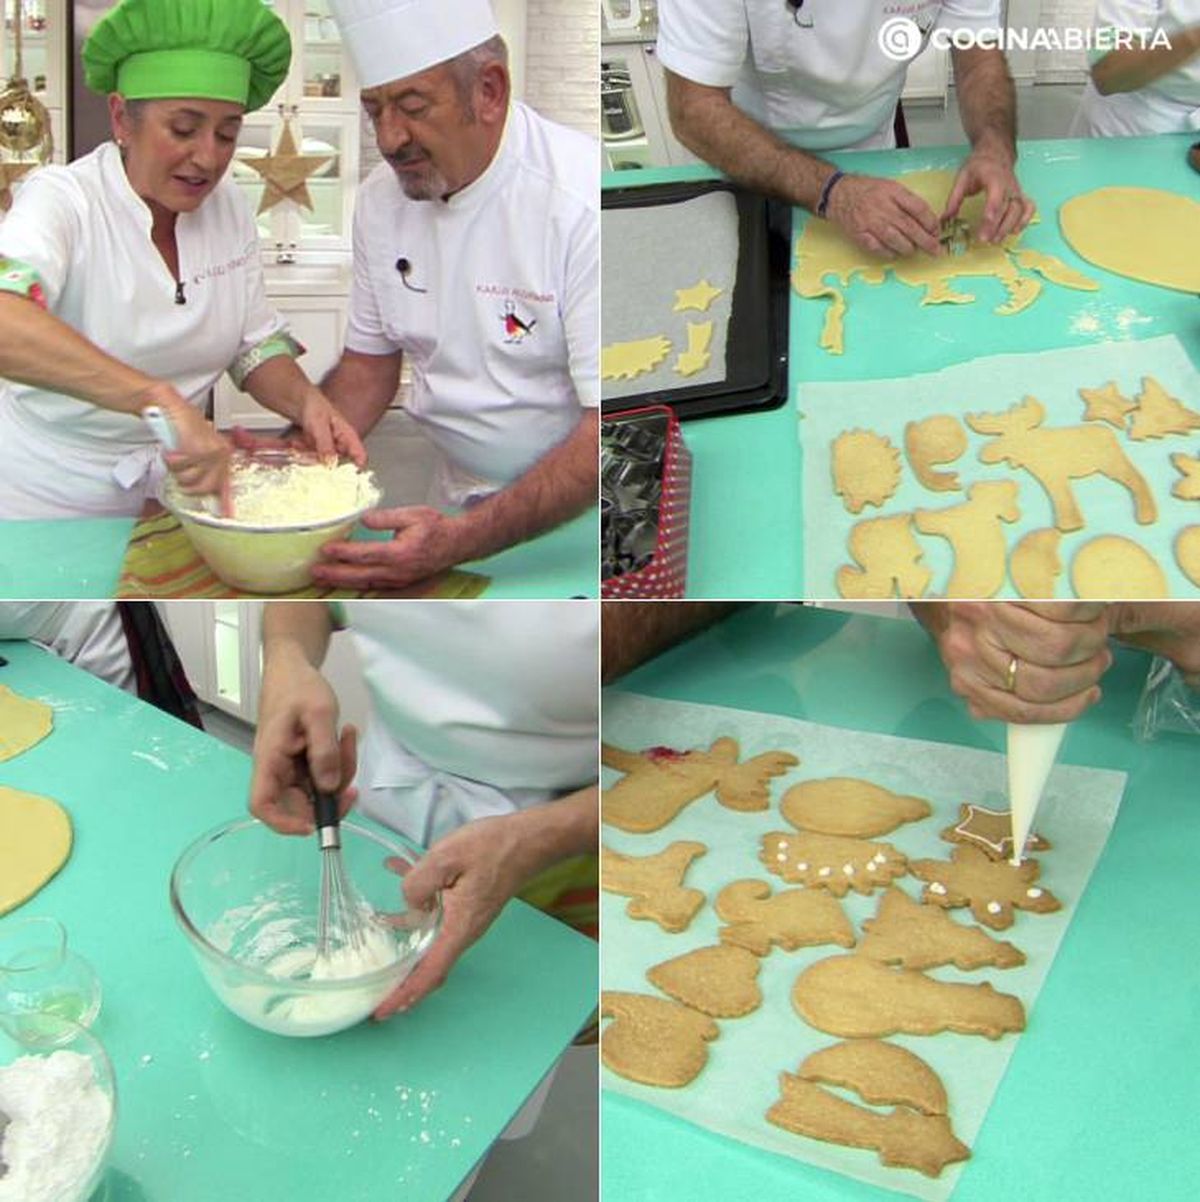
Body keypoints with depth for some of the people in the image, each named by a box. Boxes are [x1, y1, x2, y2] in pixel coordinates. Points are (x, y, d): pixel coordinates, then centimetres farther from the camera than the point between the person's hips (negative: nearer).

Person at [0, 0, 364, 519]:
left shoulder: (229, 208, 1)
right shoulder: (63, 199, -16)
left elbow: (256, 344, 7)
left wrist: (305, 400, -14)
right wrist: (161, 398, -45)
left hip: (175, 490, 4)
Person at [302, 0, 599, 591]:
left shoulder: (582, 196, -19)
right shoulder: (381, 198, 2)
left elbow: (610, 428, -22)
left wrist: (462, 540, -29)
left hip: (575, 515, -5)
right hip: (459, 495, 6)